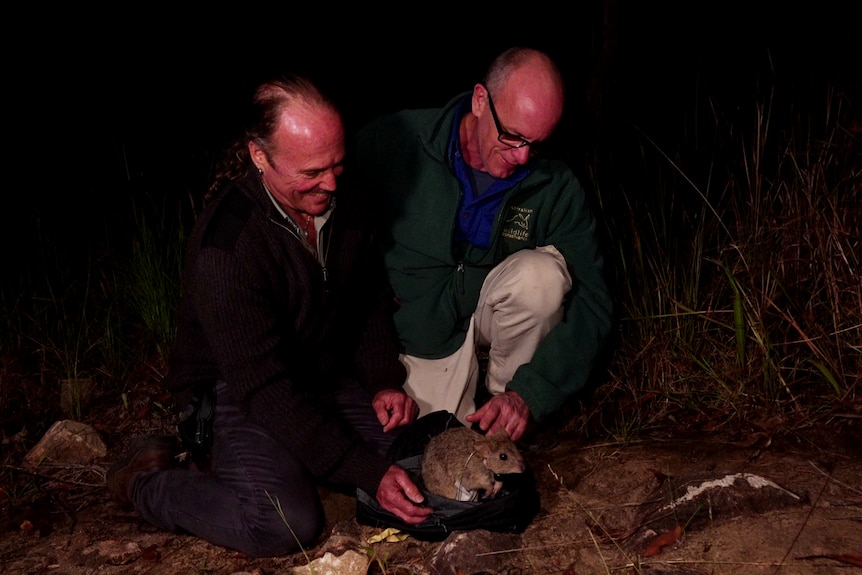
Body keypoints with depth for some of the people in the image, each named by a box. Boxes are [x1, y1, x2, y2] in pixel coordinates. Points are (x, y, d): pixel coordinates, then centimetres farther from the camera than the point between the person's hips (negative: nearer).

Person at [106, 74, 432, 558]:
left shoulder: (345, 203, -7)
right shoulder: (225, 245, -29)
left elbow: (371, 300, 11)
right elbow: (265, 387, -29)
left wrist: (385, 382, -4)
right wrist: (371, 473, -32)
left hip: (330, 379, 7)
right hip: (237, 391, -6)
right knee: (286, 524, -27)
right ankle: (144, 480, -1)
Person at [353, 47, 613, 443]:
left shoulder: (556, 187, -13)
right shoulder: (394, 141, -17)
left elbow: (591, 303, -13)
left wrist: (529, 394, -28)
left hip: (489, 319, 1)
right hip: (417, 339, -1)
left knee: (541, 272, -29)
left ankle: (505, 392, -5)